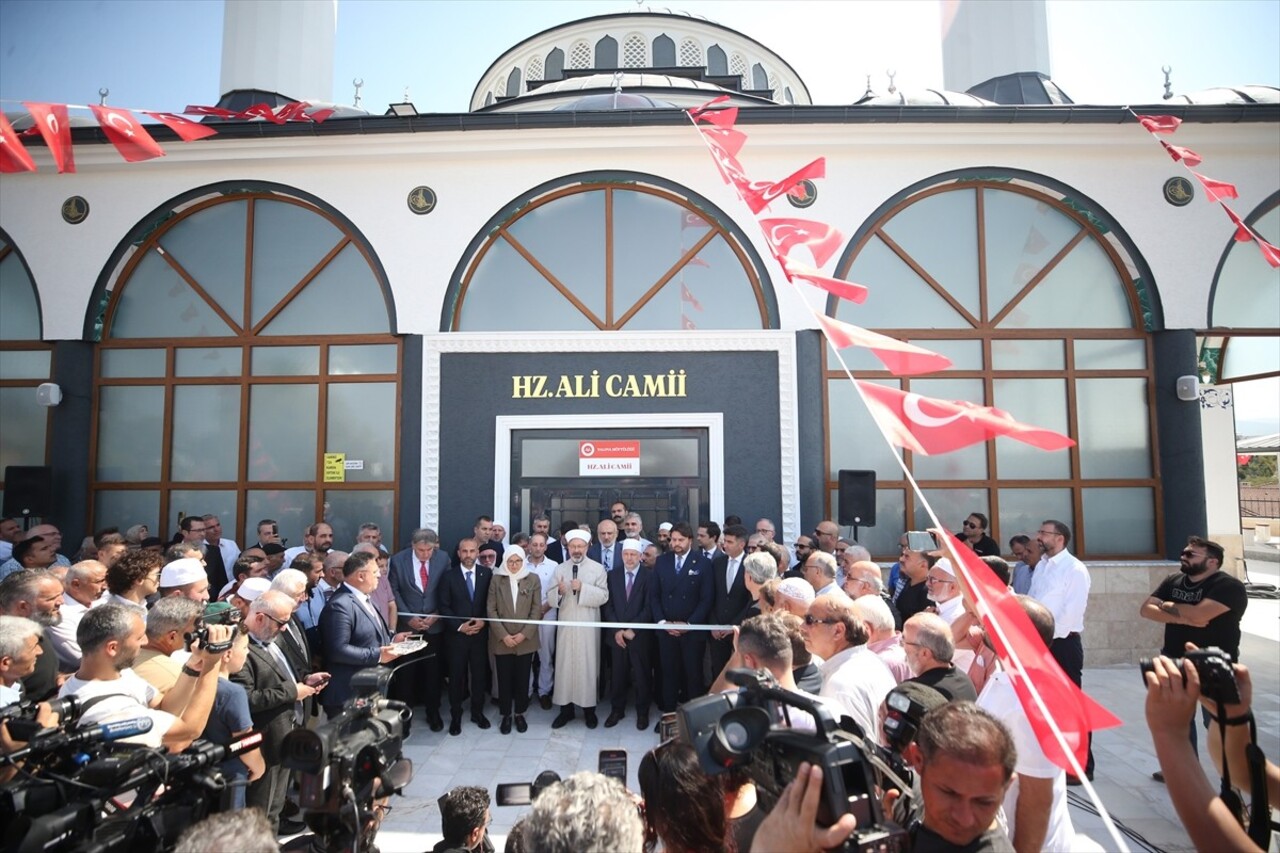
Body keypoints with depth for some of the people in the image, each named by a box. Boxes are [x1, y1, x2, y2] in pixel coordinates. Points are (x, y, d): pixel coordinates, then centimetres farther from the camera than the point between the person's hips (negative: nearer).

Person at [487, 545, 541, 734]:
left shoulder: (533, 579, 0)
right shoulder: (496, 579, -1)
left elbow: (536, 610, -2)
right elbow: (491, 610, -3)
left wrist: (524, 634, -11)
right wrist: (503, 635, -11)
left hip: (526, 640, 0)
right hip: (502, 640, 0)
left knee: (522, 679, 8)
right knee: (504, 679, 7)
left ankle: (520, 713, 24)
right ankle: (506, 715, 22)